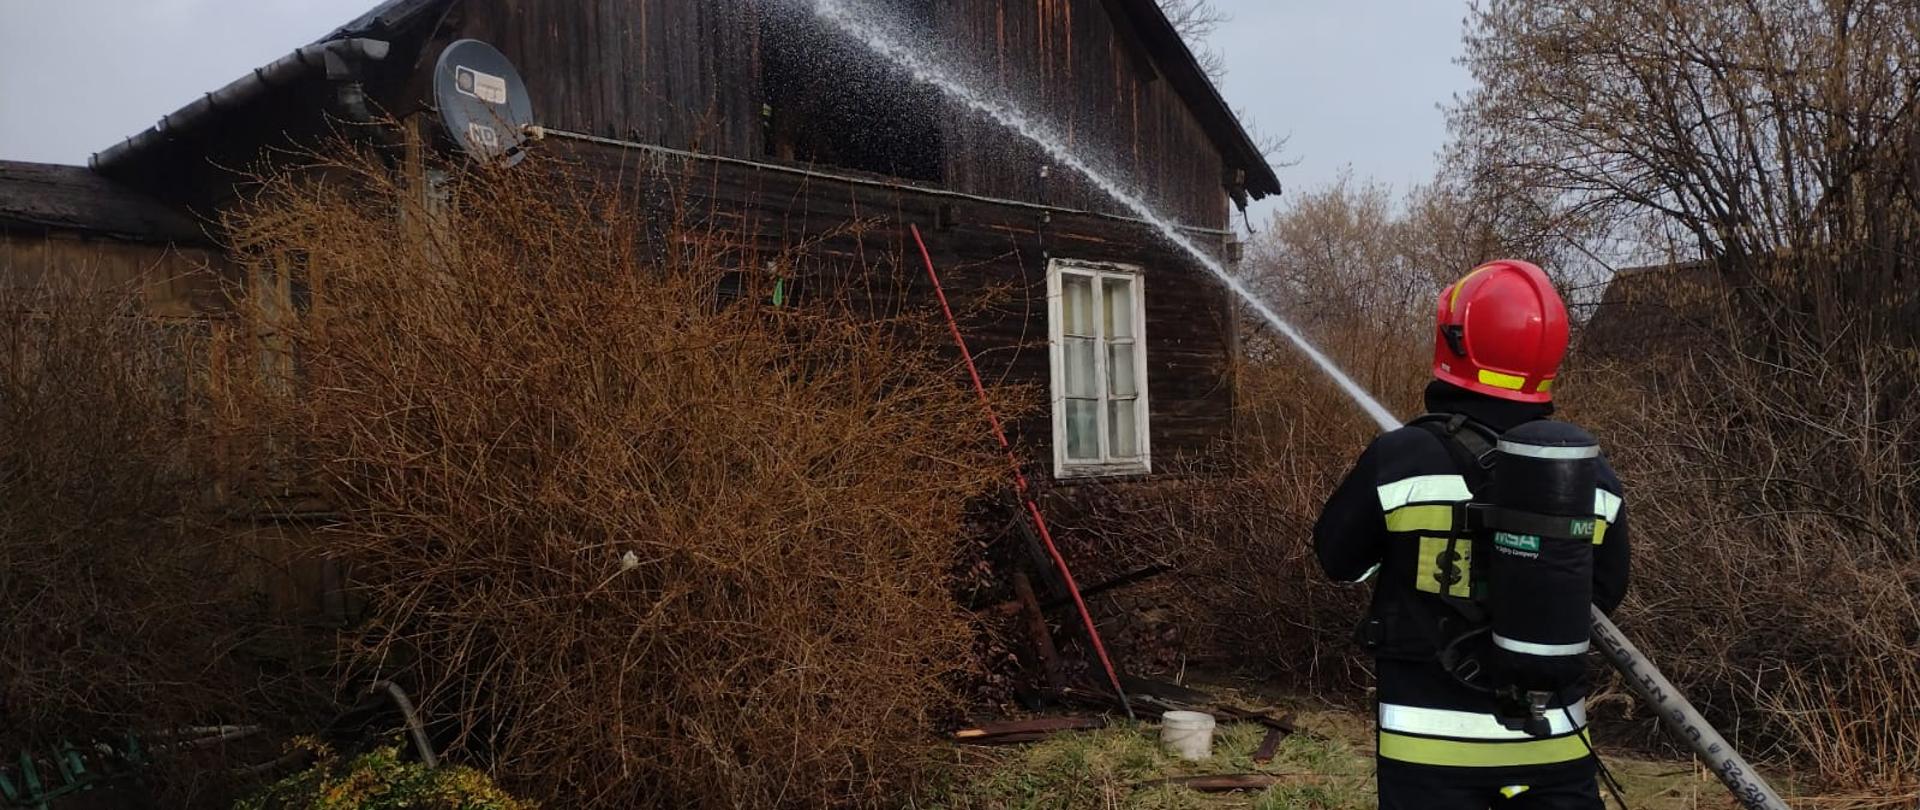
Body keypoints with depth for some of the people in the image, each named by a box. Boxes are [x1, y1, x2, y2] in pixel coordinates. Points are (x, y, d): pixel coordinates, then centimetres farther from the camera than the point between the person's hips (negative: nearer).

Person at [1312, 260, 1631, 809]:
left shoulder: (1399, 461, -18)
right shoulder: (1594, 475, -6)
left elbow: (1341, 561, -2)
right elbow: (1605, 594, 9)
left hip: (1433, 742, -2)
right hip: (1553, 738, 3)